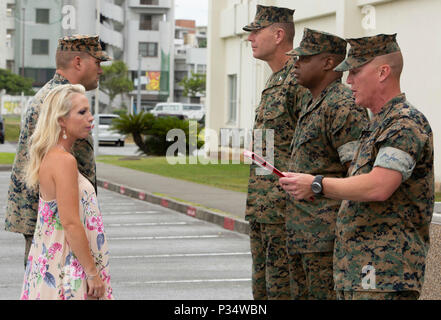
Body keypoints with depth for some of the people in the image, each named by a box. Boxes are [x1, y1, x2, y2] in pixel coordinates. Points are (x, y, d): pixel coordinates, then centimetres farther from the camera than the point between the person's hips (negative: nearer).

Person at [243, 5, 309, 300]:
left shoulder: (299, 80, -15)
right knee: (261, 286, 15)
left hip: (285, 206, -10)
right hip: (260, 206, 10)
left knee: (282, 287, -5)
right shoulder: (275, 82, 16)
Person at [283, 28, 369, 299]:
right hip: (300, 233, 11)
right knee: (302, 294, 14)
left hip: (327, 234, -11)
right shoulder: (312, 106, 18)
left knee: (326, 294, -7)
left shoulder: (343, 107, -16)